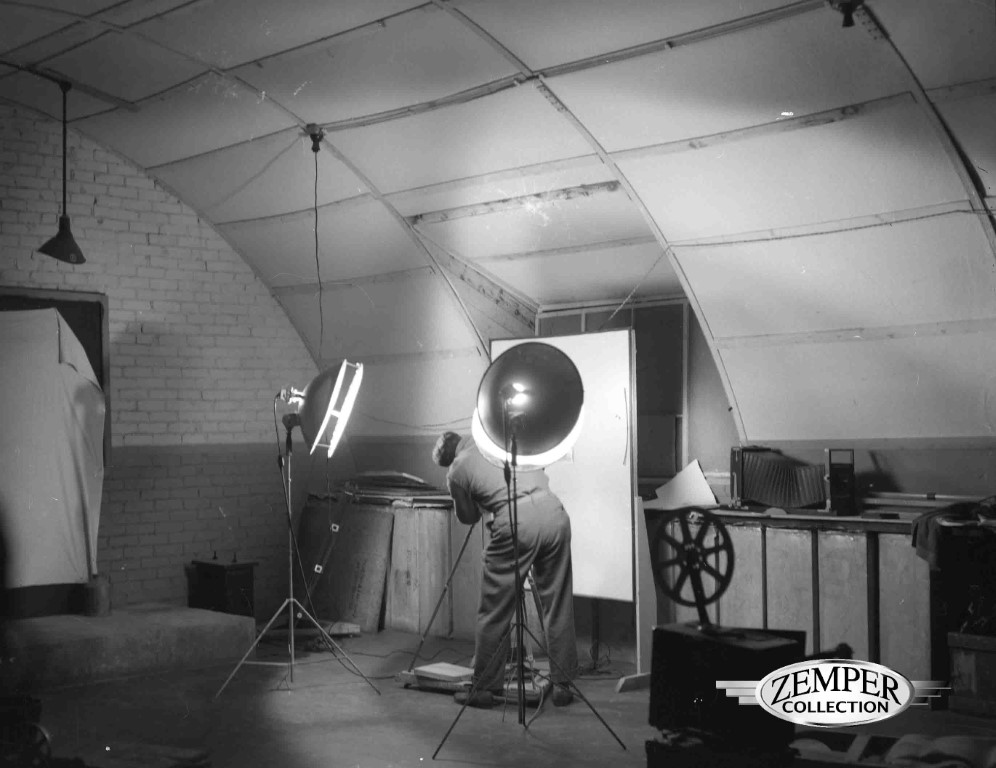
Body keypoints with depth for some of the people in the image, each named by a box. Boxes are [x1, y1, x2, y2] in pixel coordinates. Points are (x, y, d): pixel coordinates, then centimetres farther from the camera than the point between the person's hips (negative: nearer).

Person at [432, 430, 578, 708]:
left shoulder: (457, 471, 11)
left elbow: (468, 517, 22)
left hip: (514, 522, -4)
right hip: (553, 511, 4)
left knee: (495, 612, 8)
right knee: (558, 607, 12)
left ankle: (484, 688, 14)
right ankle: (562, 685, 17)